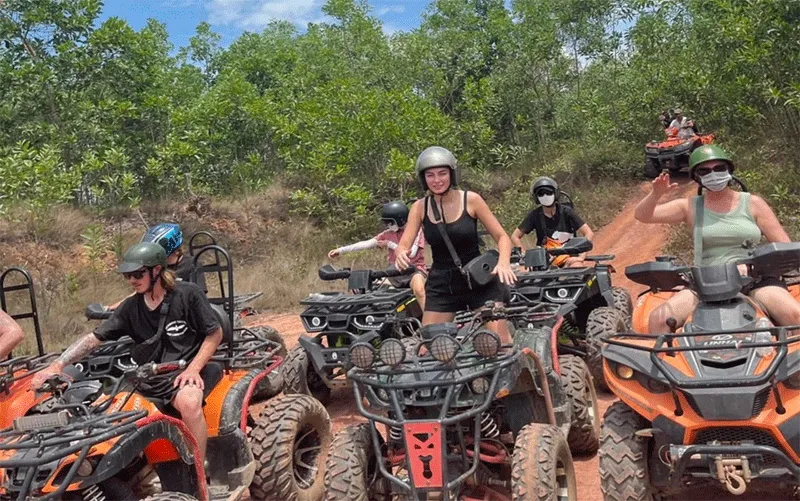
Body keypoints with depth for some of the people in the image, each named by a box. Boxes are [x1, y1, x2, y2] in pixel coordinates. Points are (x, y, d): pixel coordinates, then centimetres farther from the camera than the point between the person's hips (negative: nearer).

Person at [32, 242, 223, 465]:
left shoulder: (187, 294, -6)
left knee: (188, 402, -37)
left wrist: (193, 369, -13)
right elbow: (94, 338, 4)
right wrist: (56, 366, -9)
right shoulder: (131, 307, 7)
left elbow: (215, 333, -2)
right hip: (147, 378, 5)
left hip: (185, 371, -5)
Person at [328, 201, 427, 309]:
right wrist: (341, 250, -8)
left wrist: (390, 244, -9)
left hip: (414, 268, -5)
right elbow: (366, 243, 2)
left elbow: (411, 253, -16)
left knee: (419, 290, -37)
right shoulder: (388, 233, 10)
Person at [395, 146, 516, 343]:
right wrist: (401, 254, -29)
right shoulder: (420, 207, 0)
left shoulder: (471, 200, -6)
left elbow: (502, 237, -3)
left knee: (501, 341, -9)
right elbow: (403, 245, -4)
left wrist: (503, 262, -24)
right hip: (441, 284, 2)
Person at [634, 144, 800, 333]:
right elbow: (642, 215, 3)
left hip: (755, 279, 0)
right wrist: (656, 194, -18)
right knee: (658, 320, -23)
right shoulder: (690, 207, 10)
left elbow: (785, 246, 9)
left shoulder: (753, 204, 10)